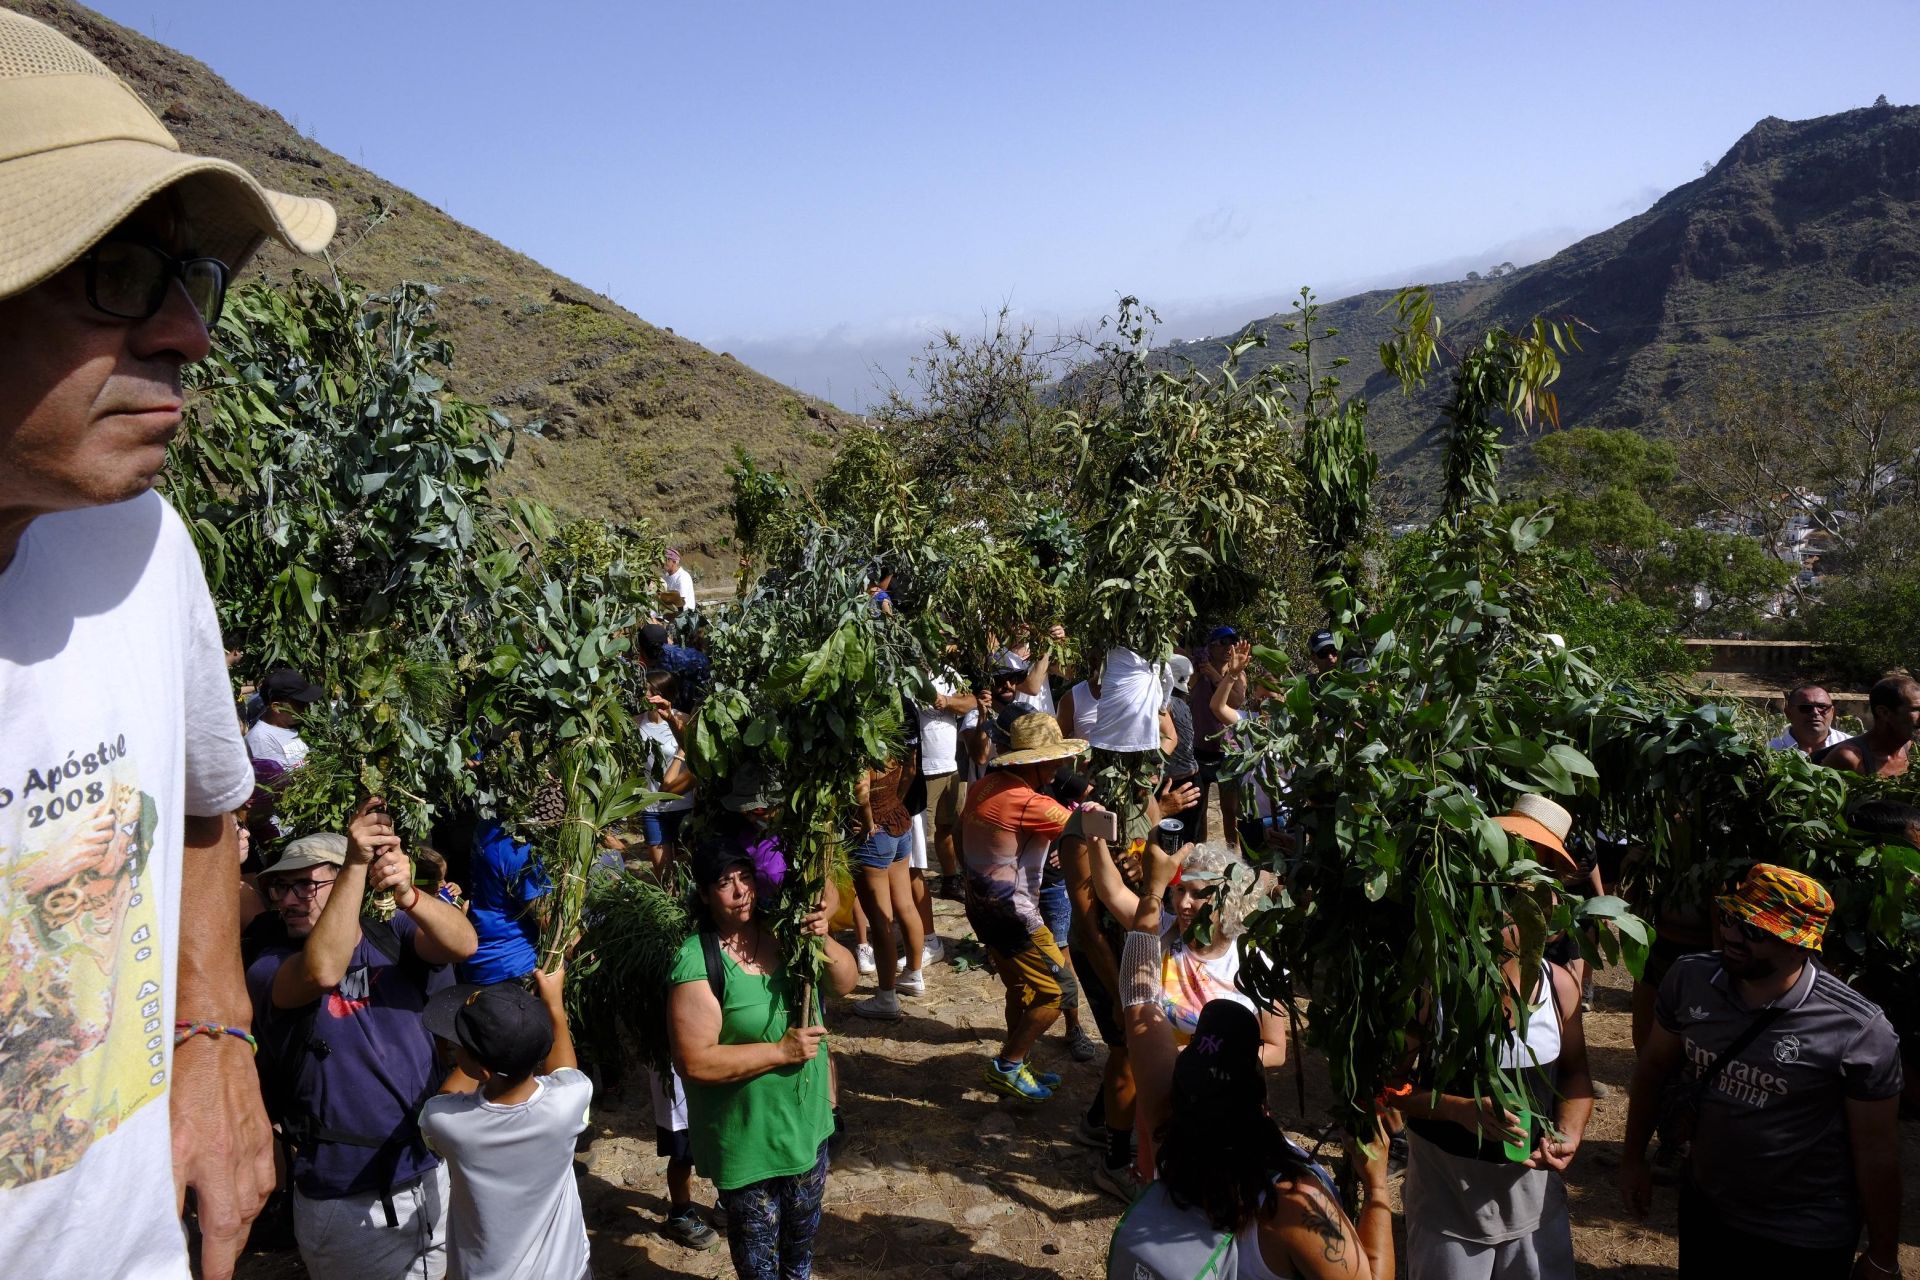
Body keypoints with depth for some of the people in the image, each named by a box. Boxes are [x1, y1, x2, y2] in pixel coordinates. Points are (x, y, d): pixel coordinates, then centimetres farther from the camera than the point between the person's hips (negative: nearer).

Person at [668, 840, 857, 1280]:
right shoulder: (698, 963, -25)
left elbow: (846, 982, -3)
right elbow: (695, 1062, -26)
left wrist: (823, 940, -23)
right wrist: (781, 1051, -26)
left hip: (807, 1118, 5)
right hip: (747, 1137, -5)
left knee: (804, 1223, 29)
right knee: (758, 1243, 18)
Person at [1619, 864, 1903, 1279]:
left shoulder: (1859, 1031, -23)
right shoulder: (1689, 979, -12)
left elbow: (1876, 1152, -13)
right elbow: (1654, 1065, 4)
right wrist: (1633, 1158, 10)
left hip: (1806, 1243, -3)